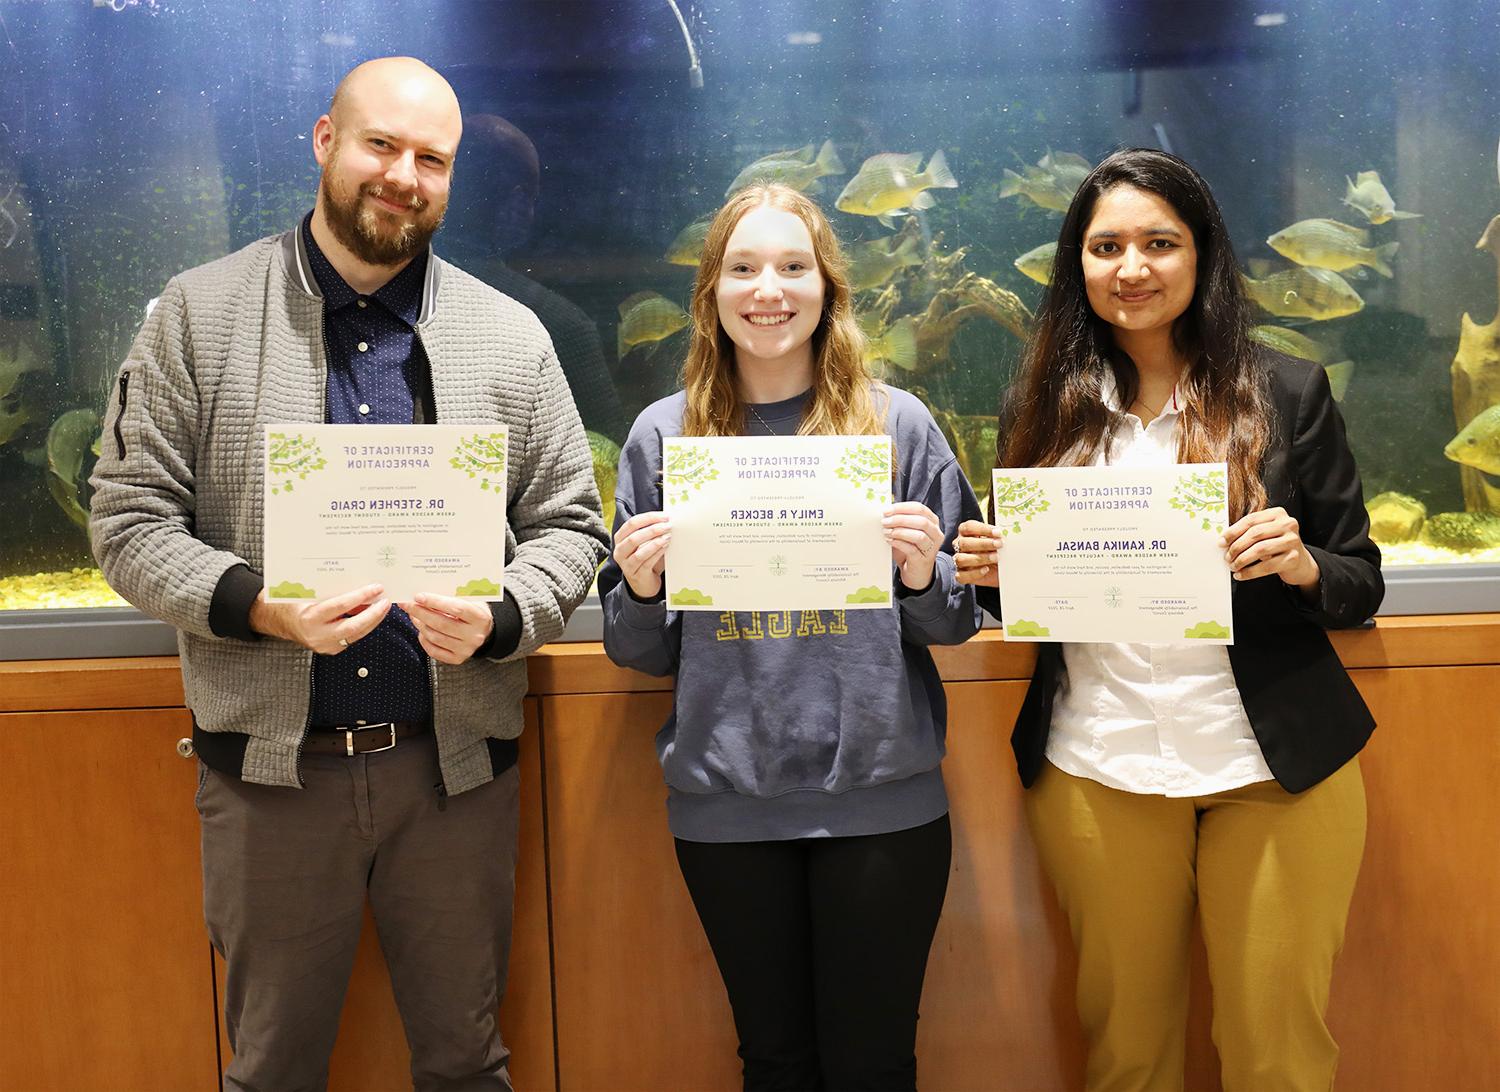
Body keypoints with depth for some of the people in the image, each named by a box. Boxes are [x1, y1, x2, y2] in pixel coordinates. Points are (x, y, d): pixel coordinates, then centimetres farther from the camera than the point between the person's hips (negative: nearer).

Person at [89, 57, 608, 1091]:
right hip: (270, 765, -1)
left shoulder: (511, 335, 5)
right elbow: (130, 517, -2)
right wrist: (258, 607, -18)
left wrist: (497, 618, -14)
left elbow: (568, 525, 6)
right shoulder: (199, 314, 0)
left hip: (457, 763, 1)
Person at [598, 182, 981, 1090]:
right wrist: (639, 589, -12)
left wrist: (921, 577, -15)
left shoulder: (898, 424, 0)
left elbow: (957, 623, 6)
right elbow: (641, 653, 8)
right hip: (725, 802, 1)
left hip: (880, 797, -1)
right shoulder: (664, 436, 4)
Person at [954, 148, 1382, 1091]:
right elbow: (1020, 592, 13)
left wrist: (1301, 564, -17)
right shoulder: (1043, 408, 6)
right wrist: (991, 573, -9)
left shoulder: (1288, 393, 1)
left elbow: (1362, 586, 4)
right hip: (1094, 766, 1)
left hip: (1273, 764, -1)